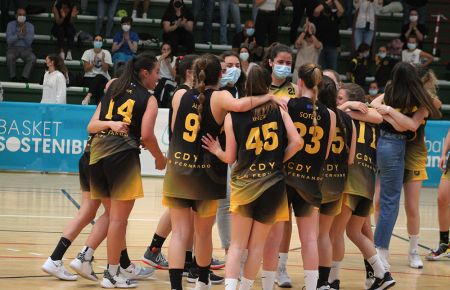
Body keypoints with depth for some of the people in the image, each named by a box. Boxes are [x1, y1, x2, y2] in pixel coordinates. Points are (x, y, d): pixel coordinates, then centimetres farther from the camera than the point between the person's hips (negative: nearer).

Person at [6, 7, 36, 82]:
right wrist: (18, 35, -23)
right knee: (10, 57, -35)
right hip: (13, 48, -1)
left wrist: (25, 33, -25)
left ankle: (24, 78, -28)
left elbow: (29, 42, -7)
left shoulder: (30, 26, 2)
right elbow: (9, 40, -8)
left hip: (26, 48, 1)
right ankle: (13, 78, -23)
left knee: (33, 58, -31)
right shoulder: (11, 25, 1)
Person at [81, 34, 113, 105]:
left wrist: (102, 60, -18)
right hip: (89, 78, 1)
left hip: (103, 78, -1)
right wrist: (94, 62, -14)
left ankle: (88, 96, -58)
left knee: (99, 77, -40)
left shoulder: (106, 53, 5)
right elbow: (86, 69, 0)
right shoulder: (87, 52, 6)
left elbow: (105, 69, -3)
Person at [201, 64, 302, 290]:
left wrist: (217, 151, 18)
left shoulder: (233, 116, -4)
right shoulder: (278, 110, -1)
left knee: (237, 245, 6)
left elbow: (230, 157, -1)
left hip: (243, 185, 0)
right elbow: (296, 142, -9)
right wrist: (281, 159, 6)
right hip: (273, 184, 0)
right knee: (257, 245, 12)